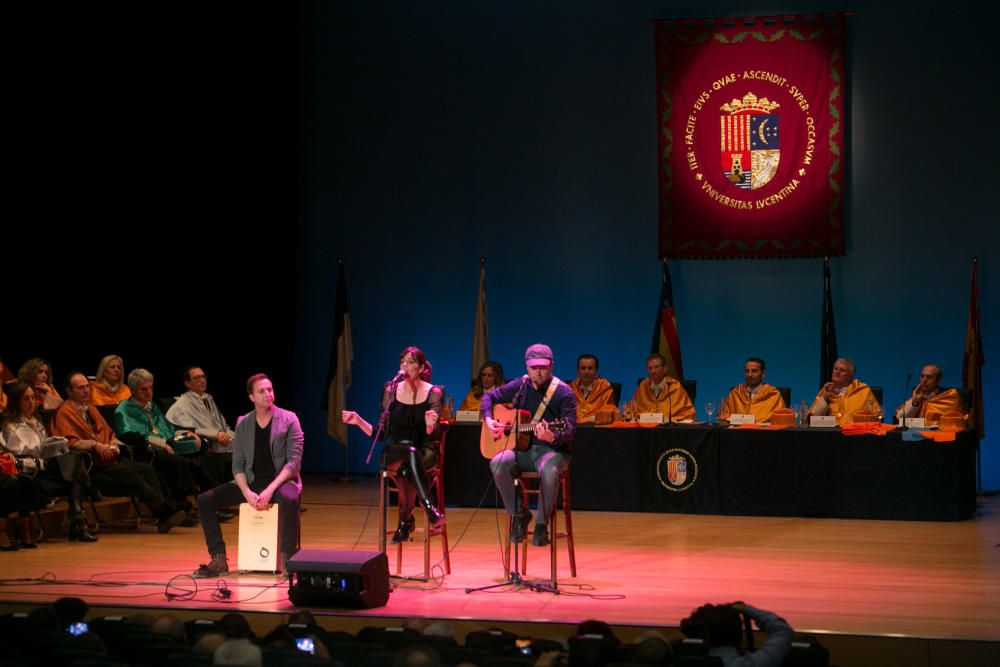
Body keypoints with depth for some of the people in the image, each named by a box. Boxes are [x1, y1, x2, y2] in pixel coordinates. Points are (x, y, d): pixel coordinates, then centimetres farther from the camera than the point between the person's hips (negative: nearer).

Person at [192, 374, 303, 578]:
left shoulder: (288, 420, -3)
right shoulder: (243, 423, 7)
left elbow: (294, 461, -10)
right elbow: (238, 465, 5)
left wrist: (270, 490, -22)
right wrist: (247, 493, -14)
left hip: (281, 480, -4)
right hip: (252, 482, 4)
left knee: (289, 499, -40)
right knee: (205, 500, -11)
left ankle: (288, 560, -28)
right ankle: (218, 560, -7)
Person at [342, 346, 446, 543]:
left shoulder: (433, 393, 0)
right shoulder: (390, 390, 5)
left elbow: (433, 437, -7)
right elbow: (382, 434, 7)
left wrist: (430, 426, -29)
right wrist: (359, 421, -6)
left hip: (423, 452, -1)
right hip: (394, 451, 1)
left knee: (406, 468, -38)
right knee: (410, 453, -37)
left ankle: (405, 521, -25)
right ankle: (428, 507, -38)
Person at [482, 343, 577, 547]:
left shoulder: (563, 392, -6)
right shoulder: (520, 386, 7)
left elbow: (569, 429, -15)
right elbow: (489, 396, 21)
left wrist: (552, 437, -36)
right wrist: (488, 419, 2)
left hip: (551, 449, -4)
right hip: (522, 448, 4)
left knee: (549, 471, -39)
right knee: (498, 463, -28)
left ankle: (541, 524, -16)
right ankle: (518, 514, -8)